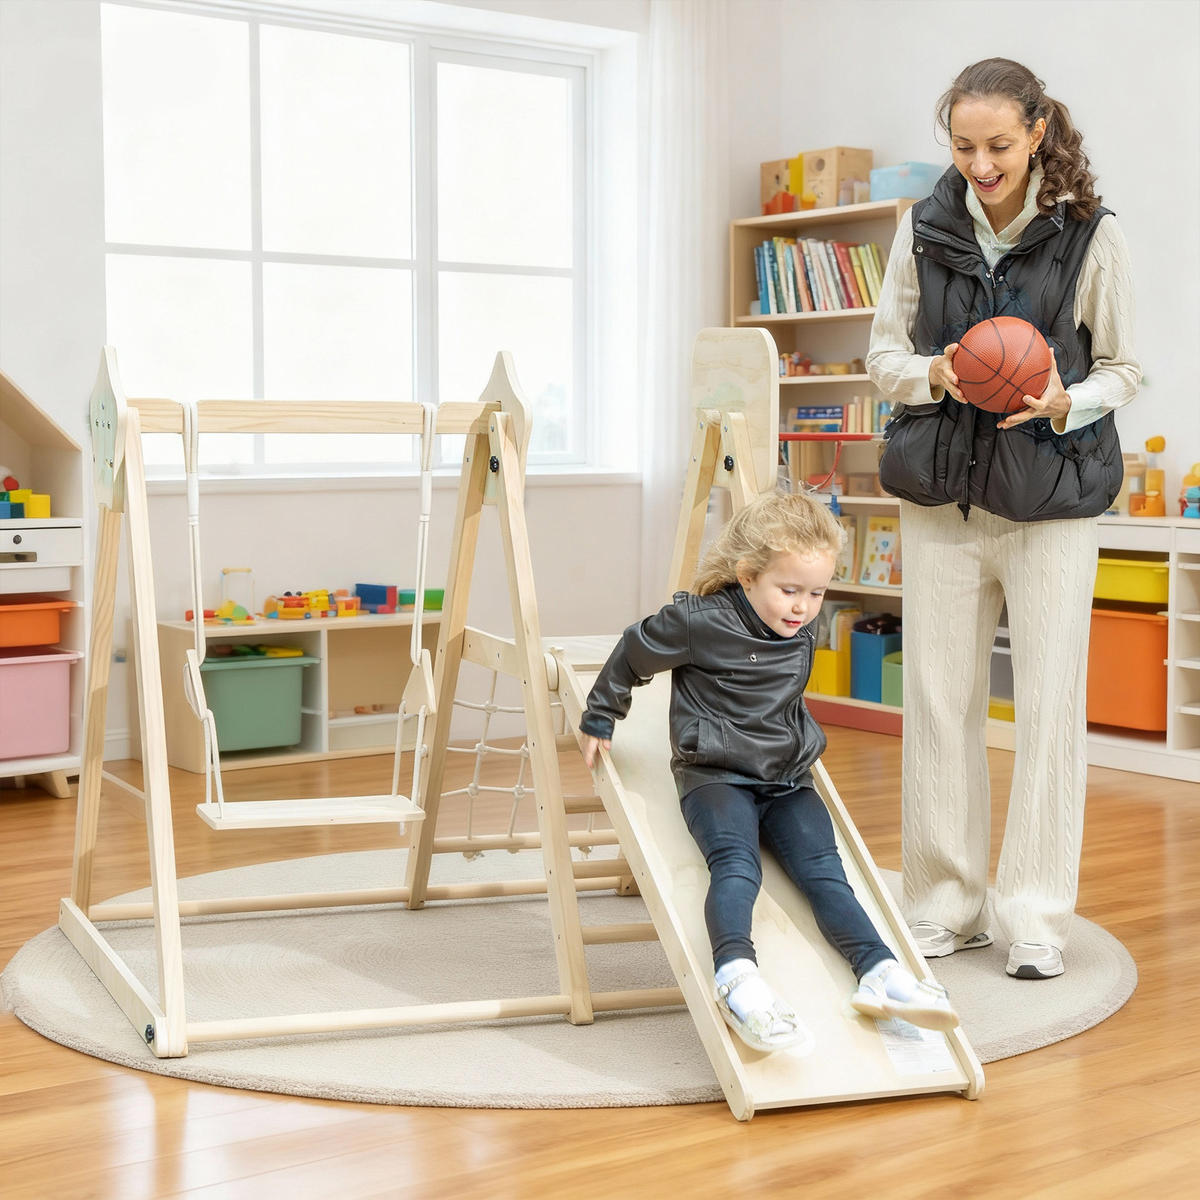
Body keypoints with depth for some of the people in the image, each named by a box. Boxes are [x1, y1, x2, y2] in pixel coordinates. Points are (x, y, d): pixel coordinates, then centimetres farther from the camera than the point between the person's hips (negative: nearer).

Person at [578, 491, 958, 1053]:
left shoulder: (799, 633, 8)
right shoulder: (701, 622, -11)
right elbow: (634, 652, 4)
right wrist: (599, 719, 14)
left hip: (786, 779, 6)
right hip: (715, 775, -6)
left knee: (823, 870, -14)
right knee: (736, 864, -32)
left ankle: (880, 974, -25)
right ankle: (736, 978, -51)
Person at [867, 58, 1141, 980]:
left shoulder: (1092, 235, -6)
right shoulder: (924, 229, 2)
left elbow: (1122, 370, 2)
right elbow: (884, 356, 7)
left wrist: (1063, 402, -18)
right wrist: (936, 374, -14)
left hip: (1051, 497, -2)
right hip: (941, 495, 3)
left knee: (1051, 704, -2)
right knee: (939, 699, 6)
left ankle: (1038, 919, 10)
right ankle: (948, 908, 19)